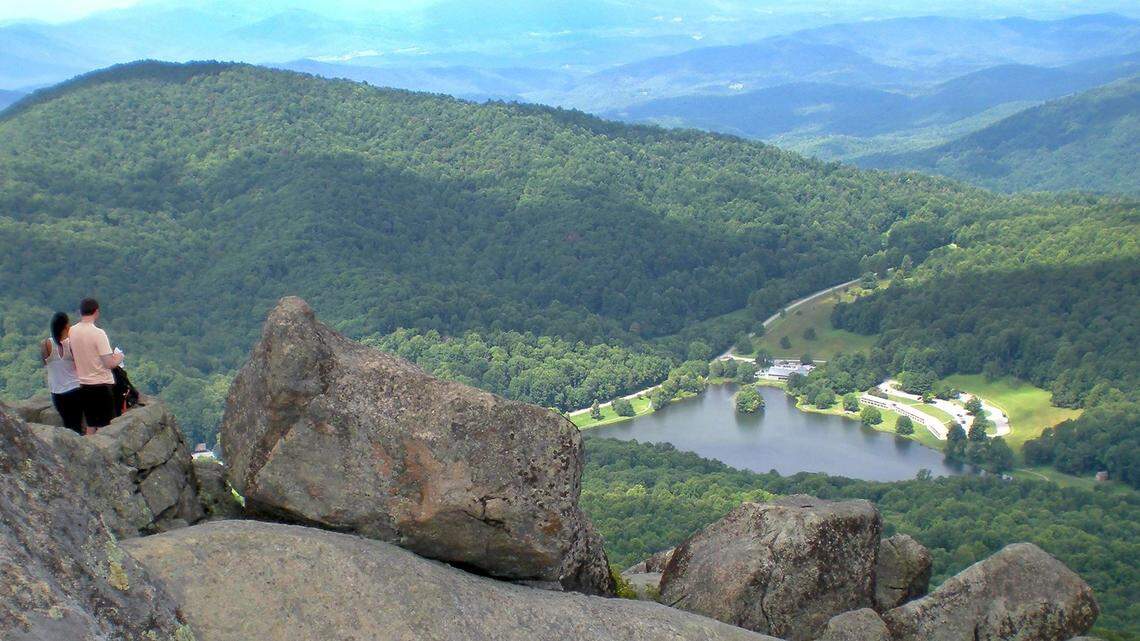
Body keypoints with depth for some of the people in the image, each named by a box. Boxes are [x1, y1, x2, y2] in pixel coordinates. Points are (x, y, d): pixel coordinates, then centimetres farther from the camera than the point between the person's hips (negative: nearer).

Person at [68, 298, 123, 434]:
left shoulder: (72, 331, 0)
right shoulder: (98, 333, -18)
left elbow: (73, 358, 11)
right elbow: (109, 363, -19)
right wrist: (118, 358, 0)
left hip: (83, 384, 6)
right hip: (102, 384, -6)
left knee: (91, 426, 15)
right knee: (105, 427, 1)